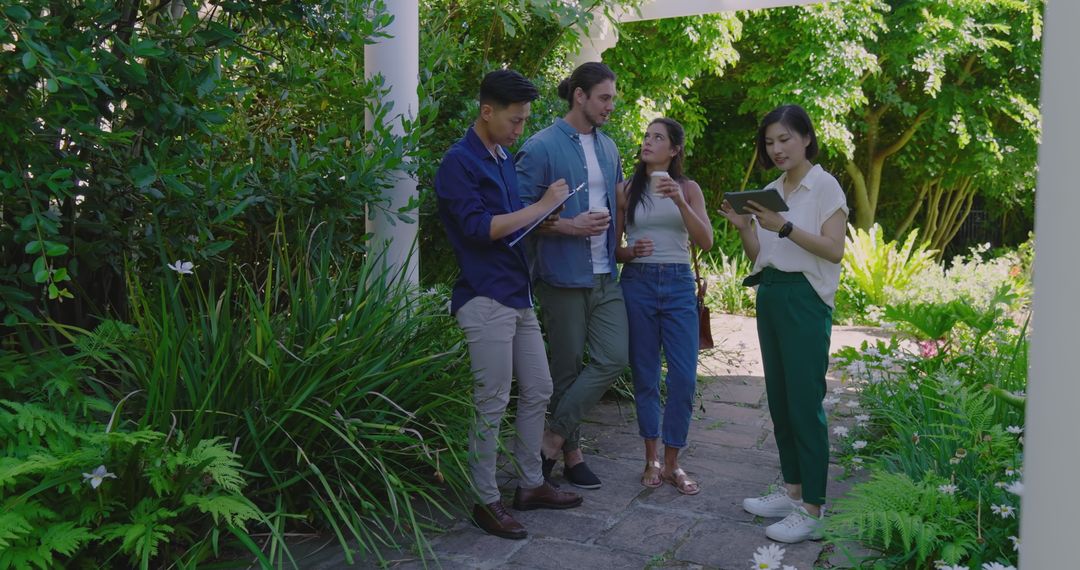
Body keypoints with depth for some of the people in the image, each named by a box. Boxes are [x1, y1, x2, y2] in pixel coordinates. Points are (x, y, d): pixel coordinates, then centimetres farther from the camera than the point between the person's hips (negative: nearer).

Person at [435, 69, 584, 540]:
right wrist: (540, 207, -14)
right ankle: (486, 501, 10)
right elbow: (479, 227, -19)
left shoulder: (503, 158, 16)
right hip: (486, 298, -9)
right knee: (492, 404, -3)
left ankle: (530, 484, 26)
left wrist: (547, 218, 5)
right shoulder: (459, 162, -10)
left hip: (518, 293, 9)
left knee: (538, 391, 13)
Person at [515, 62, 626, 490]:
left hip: (604, 275, 6)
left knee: (613, 358, -2)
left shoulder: (608, 148, 13)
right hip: (563, 275, -6)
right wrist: (570, 226, -19)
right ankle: (569, 450, 22)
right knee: (569, 366, 4)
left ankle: (553, 438, 11)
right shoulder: (541, 148, -9)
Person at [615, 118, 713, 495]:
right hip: (637, 283, 0)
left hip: (679, 284, 0)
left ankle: (672, 463, 9)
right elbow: (612, 248, 8)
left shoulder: (688, 189, 6)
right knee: (645, 376, 4)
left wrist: (680, 202, -18)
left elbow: (706, 242, -6)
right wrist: (630, 252, -14)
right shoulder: (628, 190, 6)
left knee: (684, 376, -4)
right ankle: (651, 460, 17)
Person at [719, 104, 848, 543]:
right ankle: (792, 490, 21)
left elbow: (834, 249, -13)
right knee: (779, 398, 10)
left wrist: (784, 227, -22)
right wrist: (743, 227, -3)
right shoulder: (770, 192, 14)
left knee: (805, 401, -7)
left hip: (804, 298, -7)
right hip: (769, 296, 7)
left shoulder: (824, 186, -4)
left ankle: (812, 509, -1)